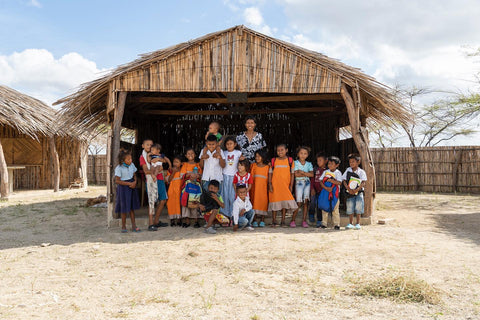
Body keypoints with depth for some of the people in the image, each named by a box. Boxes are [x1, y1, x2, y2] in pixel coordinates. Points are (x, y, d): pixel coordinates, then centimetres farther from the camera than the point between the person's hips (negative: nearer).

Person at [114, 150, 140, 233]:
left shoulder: (132, 165, 1)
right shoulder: (119, 168, -16)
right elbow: (117, 181, -16)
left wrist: (135, 182, -10)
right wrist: (129, 184, -18)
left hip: (132, 187, 5)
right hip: (123, 188, -5)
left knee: (132, 207, 9)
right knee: (124, 208, 2)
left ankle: (134, 226, 15)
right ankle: (123, 226, 17)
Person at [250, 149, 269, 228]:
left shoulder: (267, 167, 2)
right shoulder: (253, 166, 6)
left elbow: (268, 179, 3)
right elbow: (251, 176, 8)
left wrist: (269, 187, -2)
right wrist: (250, 187, 3)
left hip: (263, 188, -1)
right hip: (255, 188, 1)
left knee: (263, 203, 0)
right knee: (255, 202, 1)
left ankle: (262, 220, 11)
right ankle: (256, 220, 9)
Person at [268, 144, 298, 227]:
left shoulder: (290, 160, 4)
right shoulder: (274, 160, 5)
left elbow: (292, 174, 6)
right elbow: (270, 173, 7)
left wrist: (291, 185, 1)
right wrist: (270, 184, -1)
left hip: (285, 185, 0)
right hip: (275, 185, 0)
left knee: (285, 201, -3)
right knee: (275, 201, 2)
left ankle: (283, 221, 9)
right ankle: (274, 221, 13)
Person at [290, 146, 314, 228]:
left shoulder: (309, 164, 10)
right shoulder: (296, 163, 1)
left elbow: (312, 174, -4)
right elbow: (296, 174, -11)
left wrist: (302, 172, -11)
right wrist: (306, 174, -6)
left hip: (307, 183, 3)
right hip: (299, 182, -3)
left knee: (306, 202, 0)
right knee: (299, 203, -9)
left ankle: (304, 220, 6)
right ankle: (293, 220, 0)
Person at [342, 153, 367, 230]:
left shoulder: (361, 172, -3)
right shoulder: (348, 170, 3)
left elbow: (363, 182, -10)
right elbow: (344, 180, 0)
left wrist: (357, 189, -23)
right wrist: (349, 189, -12)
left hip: (359, 192, -2)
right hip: (350, 192, 2)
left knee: (358, 207, -5)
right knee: (350, 208, 4)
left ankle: (358, 224, 5)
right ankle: (350, 223, 15)